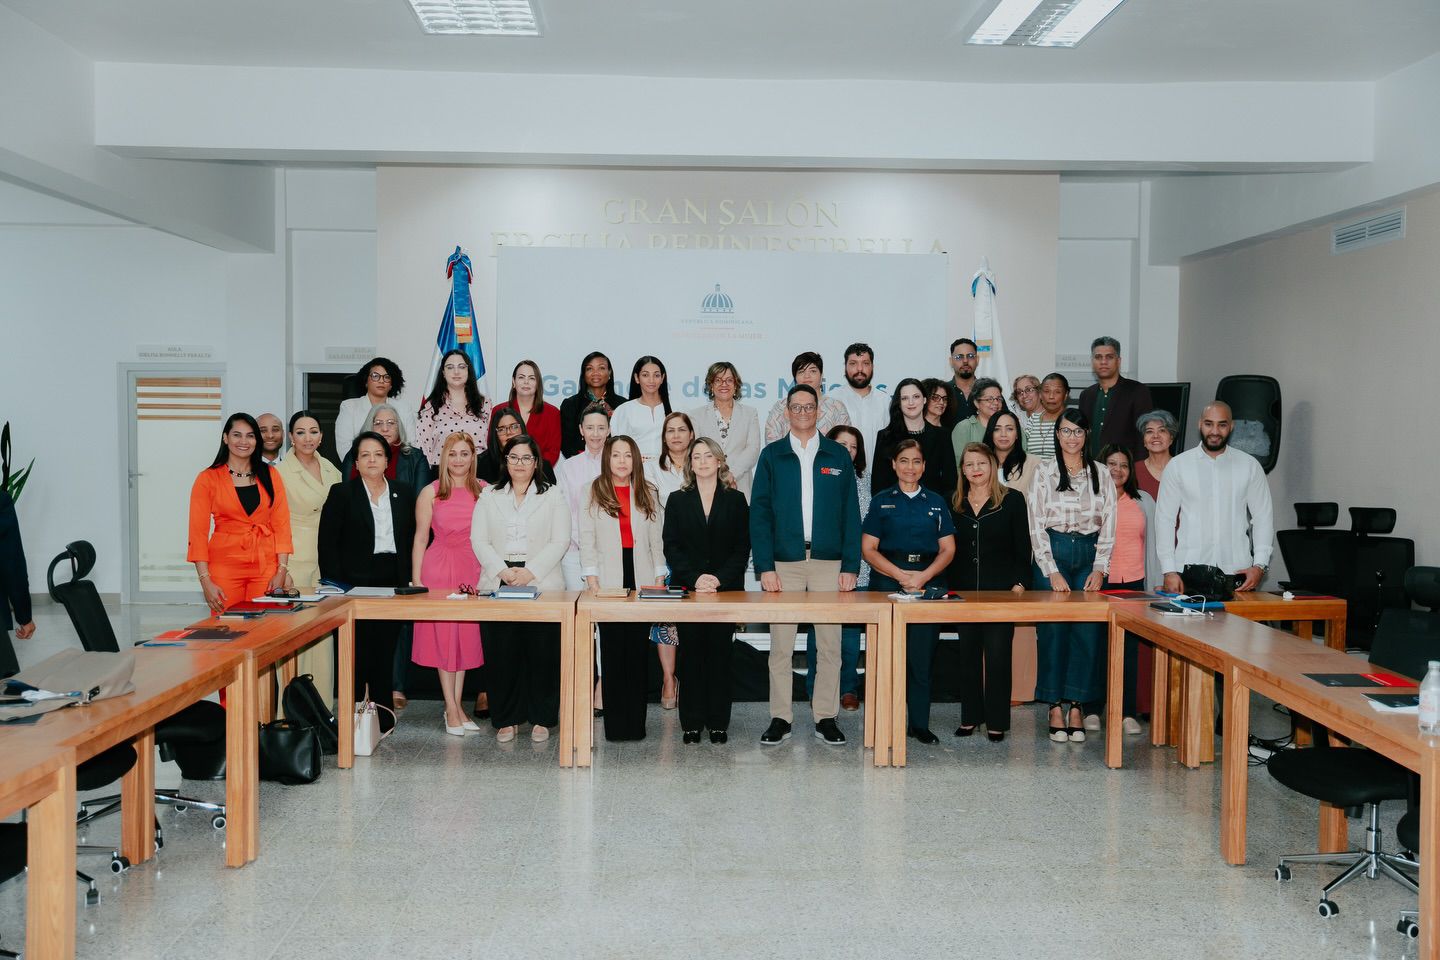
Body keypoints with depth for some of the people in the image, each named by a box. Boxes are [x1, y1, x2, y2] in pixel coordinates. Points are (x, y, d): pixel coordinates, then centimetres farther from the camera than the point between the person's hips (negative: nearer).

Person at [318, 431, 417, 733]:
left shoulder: (403, 494, 11)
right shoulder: (341, 493, 1)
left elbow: (411, 539, 12)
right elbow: (328, 543, -3)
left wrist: (407, 580, 4)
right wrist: (335, 585, -9)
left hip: (392, 582, 3)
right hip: (355, 582, -3)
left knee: (385, 651, 5)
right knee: (357, 652, -4)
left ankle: (383, 716, 13)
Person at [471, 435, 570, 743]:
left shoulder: (553, 496, 9)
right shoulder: (490, 496, 14)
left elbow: (560, 541, 0)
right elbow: (479, 540, 6)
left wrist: (530, 572, -11)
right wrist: (502, 571, -9)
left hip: (542, 583, -1)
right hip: (498, 583, 2)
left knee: (542, 652, -3)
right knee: (501, 652, -1)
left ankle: (542, 718, 8)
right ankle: (506, 718, 9)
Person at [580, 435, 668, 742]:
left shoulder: (649, 494, 12)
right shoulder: (593, 493, 6)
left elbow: (657, 539, 11)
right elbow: (587, 540, 2)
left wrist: (659, 579, 3)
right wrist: (592, 580, -6)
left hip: (642, 580, 2)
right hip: (608, 582, -1)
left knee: (639, 650, 1)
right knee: (612, 650, -1)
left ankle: (636, 723, 7)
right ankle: (616, 725, 4)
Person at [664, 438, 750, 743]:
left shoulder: (736, 500, 7)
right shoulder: (677, 500, 9)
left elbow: (742, 547, 2)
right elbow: (671, 547, 2)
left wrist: (719, 579, -11)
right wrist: (695, 578, -12)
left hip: (727, 589, 0)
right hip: (687, 589, 1)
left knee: (720, 655, 0)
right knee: (691, 655, 0)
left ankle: (719, 723, 7)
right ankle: (692, 723, 7)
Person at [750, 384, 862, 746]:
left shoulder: (838, 456, 9)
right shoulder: (772, 455, 7)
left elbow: (851, 514, 6)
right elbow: (759, 513, 2)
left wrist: (850, 566, -2)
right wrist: (765, 566, -7)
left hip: (829, 562, 1)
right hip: (784, 563, 0)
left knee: (829, 644, 3)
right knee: (781, 644, 1)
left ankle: (826, 717, 12)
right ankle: (780, 719, 9)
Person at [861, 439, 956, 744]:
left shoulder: (936, 502, 13)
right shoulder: (881, 501, 7)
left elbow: (947, 549, 9)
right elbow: (868, 549, 1)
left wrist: (924, 576, -8)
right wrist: (901, 575, -11)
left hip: (929, 582, 2)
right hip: (888, 581, -2)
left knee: (922, 655, -1)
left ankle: (920, 722, 7)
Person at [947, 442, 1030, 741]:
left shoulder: (1012, 500, 1)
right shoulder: (954, 503, 9)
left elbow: (1022, 547, 0)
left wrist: (1019, 582, -10)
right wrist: (949, 586, 4)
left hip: (1001, 590, -3)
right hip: (964, 591, 3)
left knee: (998, 655, -3)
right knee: (968, 654, 7)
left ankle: (997, 721, 5)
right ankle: (970, 717, 15)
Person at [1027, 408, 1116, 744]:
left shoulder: (1101, 474, 9)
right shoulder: (1044, 472, 3)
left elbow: (1108, 526, 7)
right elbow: (1036, 525, -2)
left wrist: (1100, 569, -3)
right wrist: (1052, 572, -8)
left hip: (1089, 555, 2)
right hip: (1052, 553, -2)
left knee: (1088, 631, -4)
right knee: (1052, 630, -3)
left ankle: (1077, 705, 3)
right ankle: (1055, 706, 3)